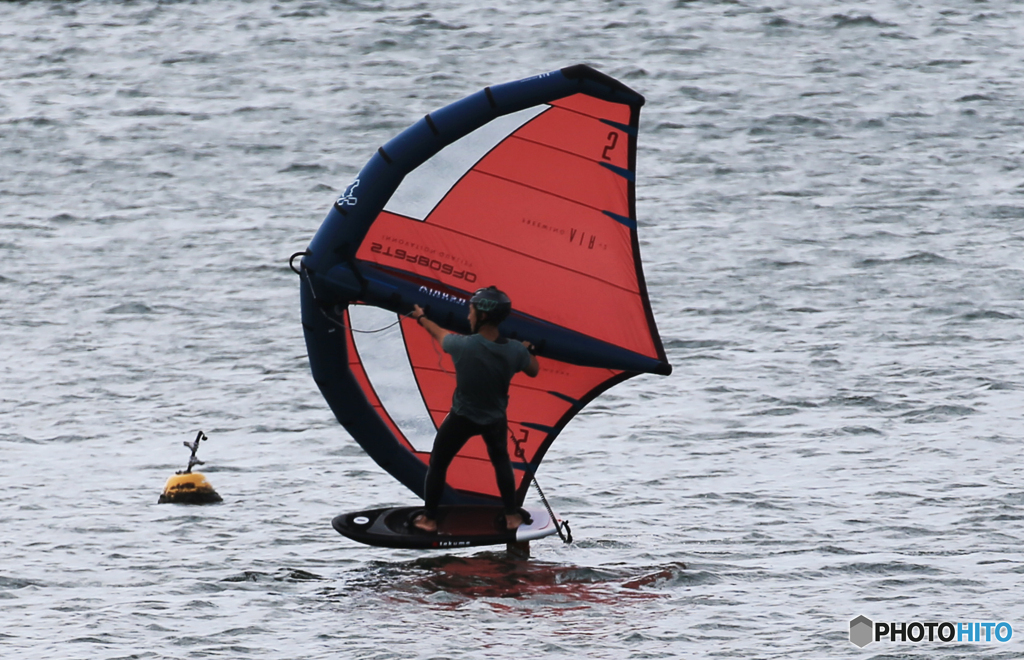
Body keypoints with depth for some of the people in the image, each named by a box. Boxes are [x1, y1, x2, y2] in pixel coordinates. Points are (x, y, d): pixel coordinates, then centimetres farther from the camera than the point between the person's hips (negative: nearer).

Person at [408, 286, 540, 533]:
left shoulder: (464, 346, -28)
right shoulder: (515, 351, -20)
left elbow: (440, 335, -6)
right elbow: (533, 371, 1)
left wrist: (422, 318, 15)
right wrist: (528, 350, 22)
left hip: (462, 419, -3)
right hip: (495, 419, 3)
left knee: (437, 464, 17)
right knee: (501, 461, 28)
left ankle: (429, 519, 24)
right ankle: (512, 516, 30)